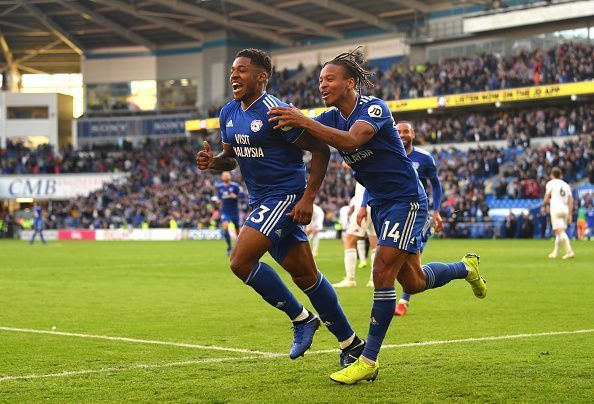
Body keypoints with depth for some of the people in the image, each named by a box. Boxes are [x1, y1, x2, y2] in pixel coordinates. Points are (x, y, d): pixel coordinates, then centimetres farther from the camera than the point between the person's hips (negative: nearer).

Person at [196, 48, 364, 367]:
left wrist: (308, 198, -19)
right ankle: (351, 344, 19)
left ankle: (301, 319, 0)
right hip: (261, 201, 8)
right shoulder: (228, 113, 8)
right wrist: (212, 161, -3)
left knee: (241, 261, -17)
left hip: (285, 197, -8)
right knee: (304, 274, 9)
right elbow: (230, 158, 20)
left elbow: (320, 150, -14)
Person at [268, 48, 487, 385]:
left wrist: (304, 121, -43)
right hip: (380, 204, 8)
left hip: (406, 200, -8)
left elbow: (351, 140, -38)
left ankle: (369, 361, -8)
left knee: (383, 275, -14)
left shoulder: (374, 108, -19)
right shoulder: (332, 117, 3)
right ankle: (467, 268, 43)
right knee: (413, 282, 15)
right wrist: (287, 121, -30)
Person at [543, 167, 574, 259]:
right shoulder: (566, 185, 16)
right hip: (565, 210, 6)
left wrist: (544, 206, 15)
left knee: (560, 231, -13)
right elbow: (570, 200, 10)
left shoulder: (551, 183, 1)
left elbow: (547, 197, -5)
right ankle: (555, 252, 21)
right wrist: (570, 214, 11)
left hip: (555, 209, -6)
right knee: (559, 232, 14)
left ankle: (569, 251, -26)